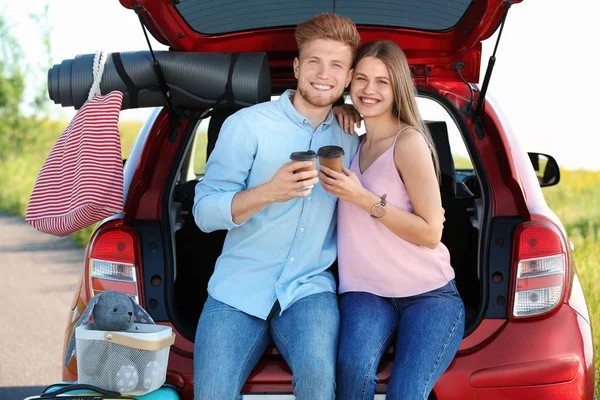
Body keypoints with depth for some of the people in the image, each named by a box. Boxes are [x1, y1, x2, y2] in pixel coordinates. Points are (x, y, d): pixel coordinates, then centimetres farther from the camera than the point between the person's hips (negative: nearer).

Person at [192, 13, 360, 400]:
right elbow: (204, 211, -9)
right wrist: (269, 192, -22)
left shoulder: (349, 141, 10)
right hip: (239, 289, -1)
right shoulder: (246, 125, -2)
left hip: (308, 288, 2)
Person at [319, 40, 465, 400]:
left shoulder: (409, 142, -8)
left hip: (429, 295, -4)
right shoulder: (356, 144, 11)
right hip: (367, 292, 4)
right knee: (353, 370, -29)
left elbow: (430, 233, -10)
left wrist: (363, 198, -18)